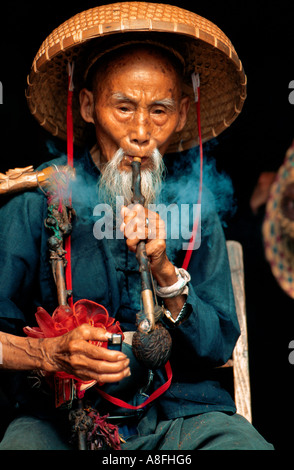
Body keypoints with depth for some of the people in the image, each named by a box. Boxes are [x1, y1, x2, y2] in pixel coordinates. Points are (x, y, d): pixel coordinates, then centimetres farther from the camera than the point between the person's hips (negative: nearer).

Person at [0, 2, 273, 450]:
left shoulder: (195, 202, 4)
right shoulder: (40, 197, -4)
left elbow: (219, 347, 1)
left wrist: (166, 273, -15)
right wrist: (53, 354, -24)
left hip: (181, 413, 2)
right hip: (60, 418, -2)